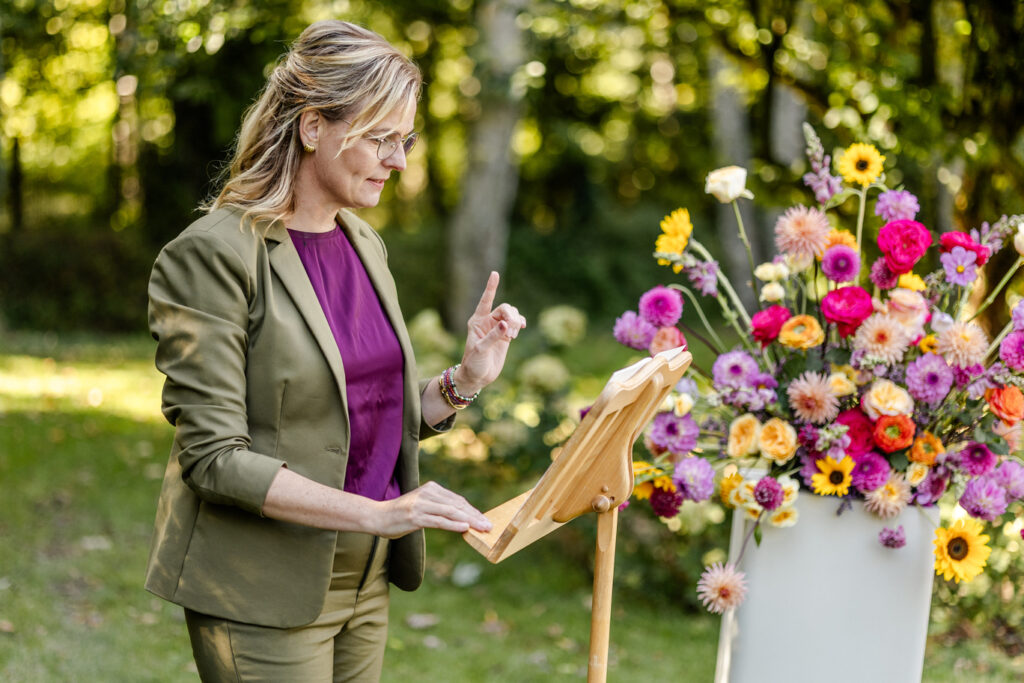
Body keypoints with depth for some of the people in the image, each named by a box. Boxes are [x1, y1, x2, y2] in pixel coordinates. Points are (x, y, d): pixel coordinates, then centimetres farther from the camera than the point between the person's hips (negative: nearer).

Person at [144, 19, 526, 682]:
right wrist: (375, 513, -26)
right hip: (261, 594, -7)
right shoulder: (213, 254, -15)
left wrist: (465, 381, -4)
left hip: (363, 579, 7)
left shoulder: (364, 243, 10)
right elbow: (214, 457, -19)